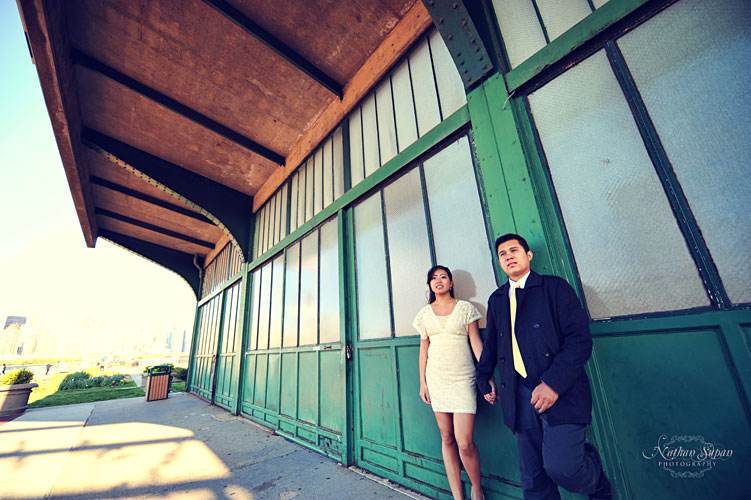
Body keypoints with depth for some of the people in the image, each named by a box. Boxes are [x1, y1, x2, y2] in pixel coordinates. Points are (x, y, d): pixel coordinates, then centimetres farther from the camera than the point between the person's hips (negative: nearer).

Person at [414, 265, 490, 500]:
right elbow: (424, 348, 9)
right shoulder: (425, 313, 7)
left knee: (465, 443, -6)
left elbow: (476, 342, -1)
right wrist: (422, 382, 8)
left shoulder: (465, 308, 1)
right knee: (447, 439, 9)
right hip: (436, 377, 3)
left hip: (462, 377, -2)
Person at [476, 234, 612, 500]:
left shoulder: (555, 287, -3)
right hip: (519, 396, 4)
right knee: (532, 477, 11)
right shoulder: (496, 300, 11)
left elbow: (580, 339, -11)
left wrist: (554, 383, -20)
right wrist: (484, 380, 22)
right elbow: (491, 344, 21)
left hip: (560, 391, -4)